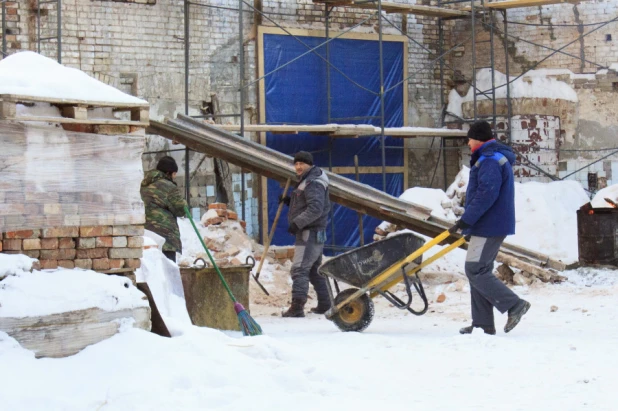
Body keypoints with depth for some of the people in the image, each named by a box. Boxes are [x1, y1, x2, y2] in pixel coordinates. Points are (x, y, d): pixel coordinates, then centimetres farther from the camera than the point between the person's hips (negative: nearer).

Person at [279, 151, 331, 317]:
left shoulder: (313, 183, -15)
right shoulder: (306, 181, 19)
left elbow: (315, 209, -26)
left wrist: (297, 223, -29)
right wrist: (290, 201, 12)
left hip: (310, 233, -11)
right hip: (313, 233, 11)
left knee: (299, 269, -17)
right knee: (314, 270, 19)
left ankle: (297, 306, -24)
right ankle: (324, 304, 26)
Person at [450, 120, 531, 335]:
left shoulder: (490, 161, -16)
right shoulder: (495, 158, 19)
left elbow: (486, 195, -25)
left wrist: (465, 220, -23)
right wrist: (469, 223, 22)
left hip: (489, 226, -11)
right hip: (490, 226, 11)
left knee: (475, 271, -10)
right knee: (478, 271, 12)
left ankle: (514, 305, -9)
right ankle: (483, 323, 12)